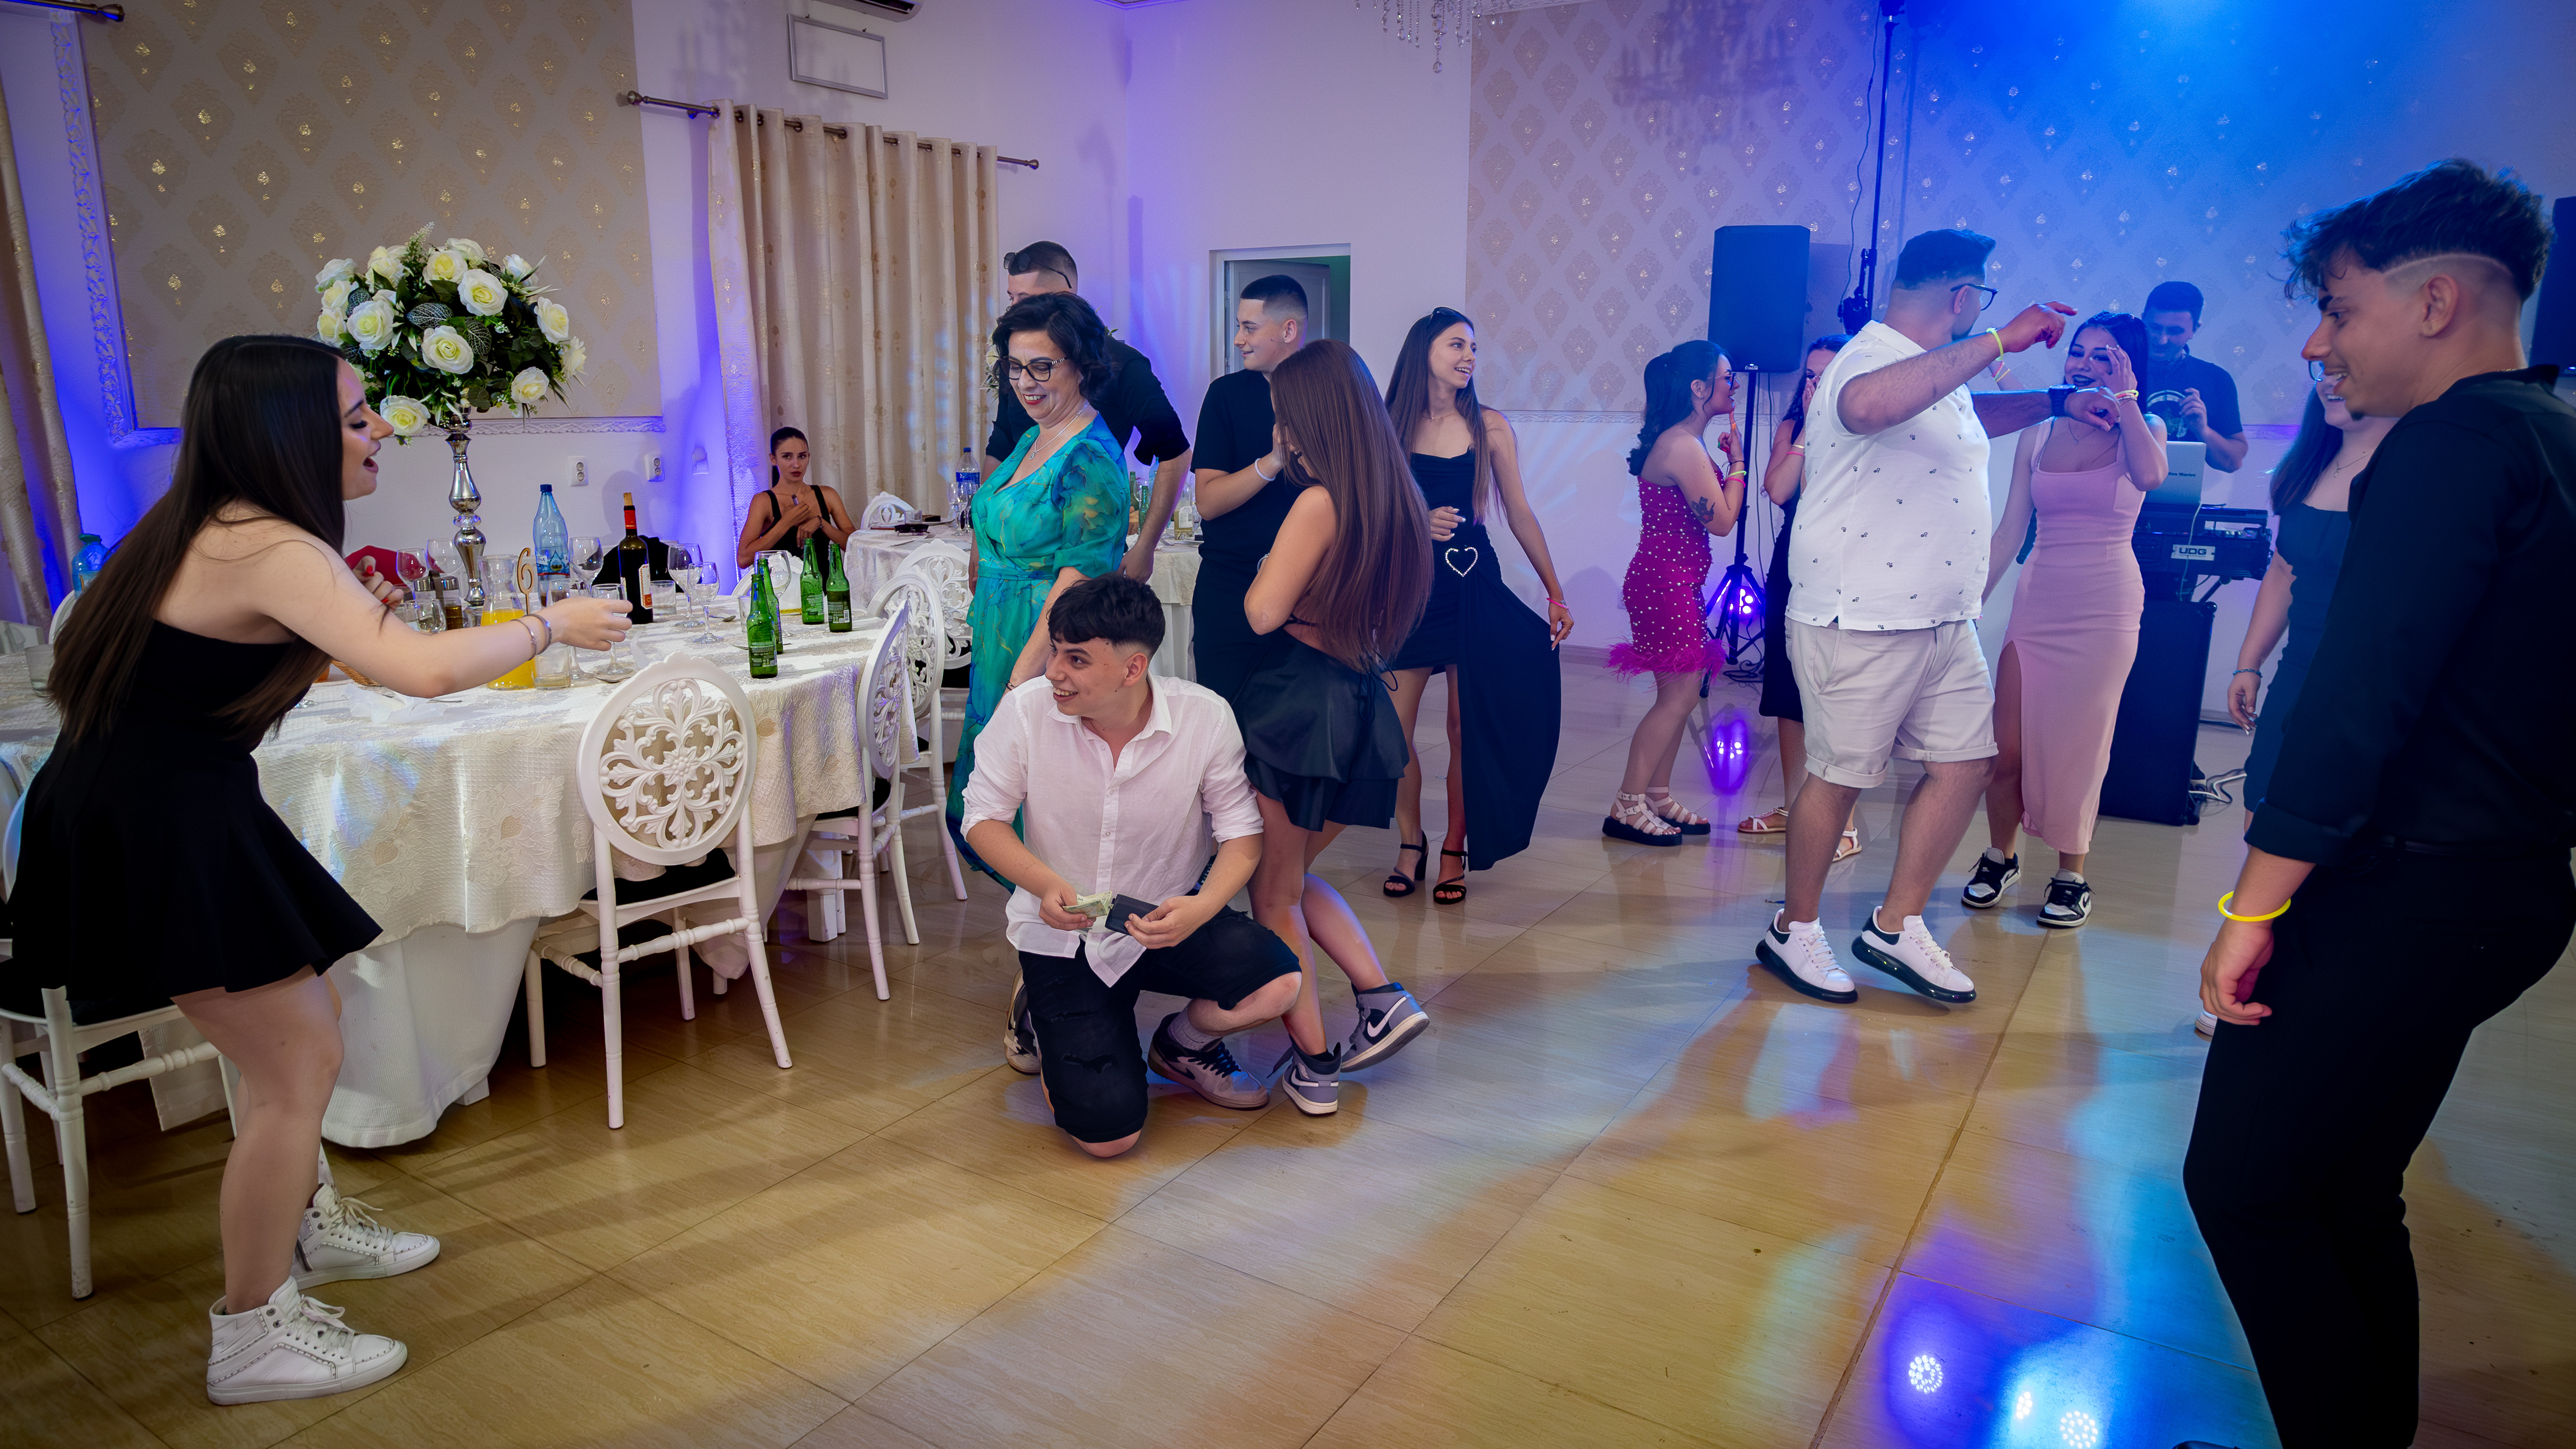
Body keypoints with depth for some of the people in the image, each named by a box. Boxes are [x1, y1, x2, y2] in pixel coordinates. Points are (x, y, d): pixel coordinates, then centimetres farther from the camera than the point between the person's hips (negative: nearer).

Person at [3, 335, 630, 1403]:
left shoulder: (213, 527, 8)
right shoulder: (270, 550, -22)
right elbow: (421, 669, -36)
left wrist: (348, 620, 9)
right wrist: (552, 624, -21)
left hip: (161, 814, 10)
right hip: (154, 833, -10)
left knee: (304, 1020, 22)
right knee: (297, 1060, -2)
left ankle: (303, 1227, 41)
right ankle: (250, 1339, 11)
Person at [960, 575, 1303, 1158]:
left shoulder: (1205, 716, -17)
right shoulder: (1026, 710, -17)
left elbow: (1242, 831, -8)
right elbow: (983, 816, -6)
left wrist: (1202, 907, -29)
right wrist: (1046, 885, -25)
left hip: (1164, 919, 1)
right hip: (1063, 933, -1)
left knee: (1276, 983, -29)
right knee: (1107, 1132, -14)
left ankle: (1181, 1044, 8)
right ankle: (1051, 1022, 21)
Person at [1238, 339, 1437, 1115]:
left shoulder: (1320, 501, -16)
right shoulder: (1399, 499, 7)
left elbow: (1263, 612, -16)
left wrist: (1263, 573, 5)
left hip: (1299, 701, -8)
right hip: (1363, 707, 8)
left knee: (1274, 892, 9)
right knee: (1294, 876, 25)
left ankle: (1313, 1065, 14)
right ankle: (1384, 997, 15)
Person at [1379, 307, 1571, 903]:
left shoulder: (1489, 426, 5)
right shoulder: (1390, 427, 4)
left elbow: (1519, 514, 7)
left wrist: (1556, 593, 6)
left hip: (1472, 585, 0)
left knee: (1467, 726, 1)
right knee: (1392, 725, -2)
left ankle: (1455, 849, 17)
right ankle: (1410, 842, 19)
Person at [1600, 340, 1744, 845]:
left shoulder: (1684, 442, 14)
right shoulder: (1684, 447, -18)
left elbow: (1709, 511, 16)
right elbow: (1721, 520, -16)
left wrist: (1726, 459, 15)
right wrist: (1736, 461, -6)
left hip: (1674, 583, 11)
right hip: (1666, 583, -11)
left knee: (1677, 695, 13)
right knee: (1679, 696, -7)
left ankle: (1657, 798, 21)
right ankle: (1626, 809, -2)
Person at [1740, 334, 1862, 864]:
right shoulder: (1790, 428, 10)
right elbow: (1778, 490, -7)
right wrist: (1809, 428, -7)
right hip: (1792, 567, 6)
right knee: (1789, 696, 12)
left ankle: (1846, 826, -3)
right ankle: (1792, 807, 24)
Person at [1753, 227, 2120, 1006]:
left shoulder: (1940, 374, 17)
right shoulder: (1870, 359, -17)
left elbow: (1973, 415, 41)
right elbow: (1867, 407, -44)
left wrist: (2059, 400, 30)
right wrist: (1998, 341, -38)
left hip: (1943, 621, 10)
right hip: (1859, 625, -10)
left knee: (1966, 762, 9)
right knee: (1839, 778, 1)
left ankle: (1896, 927, 20)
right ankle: (1795, 932, 19)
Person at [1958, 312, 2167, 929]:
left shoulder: (2143, 428, 2)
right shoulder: (2038, 436, 9)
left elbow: (2150, 475, -24)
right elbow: (2008, 532, 8)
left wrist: (2124, 397, -18)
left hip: (2105, 606, -2)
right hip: (2037, 601, 2)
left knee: (2078, 746, 2)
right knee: (2006, 745, -1)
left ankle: (2072, 875, 16)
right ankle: (2000, 856, 19)